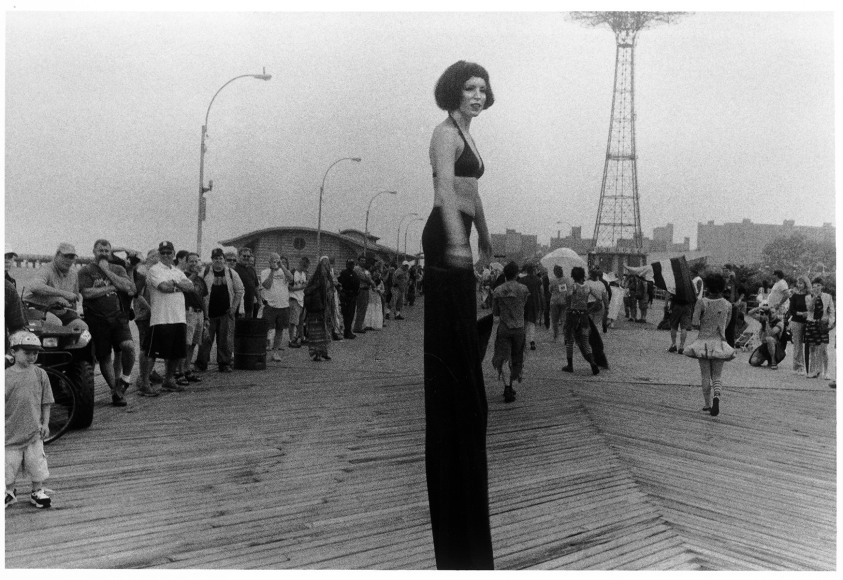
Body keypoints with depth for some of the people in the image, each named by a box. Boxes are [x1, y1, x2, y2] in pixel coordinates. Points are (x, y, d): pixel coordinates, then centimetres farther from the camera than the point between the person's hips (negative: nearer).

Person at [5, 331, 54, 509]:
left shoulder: (40, 374, -1)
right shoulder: (6, 376, -4)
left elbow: (46, 402, 4)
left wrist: (45, 423, -1)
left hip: (34, 430, 0)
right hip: (12, 430, 0)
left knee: (36, 463, 5)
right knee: (9, 463, 9)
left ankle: (38, 492, 22)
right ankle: (10, 492, 31)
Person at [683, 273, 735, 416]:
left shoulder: (702, 303, -10)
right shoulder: (727, 304, -1)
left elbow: (694, 322, -11)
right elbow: (726, 325, 9)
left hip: (703, 341, -1)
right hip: (719, 342, 2)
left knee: (705, 375, 10)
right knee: (717, 376, 8)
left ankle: (708, 404, 14)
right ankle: (717, 397, -18)